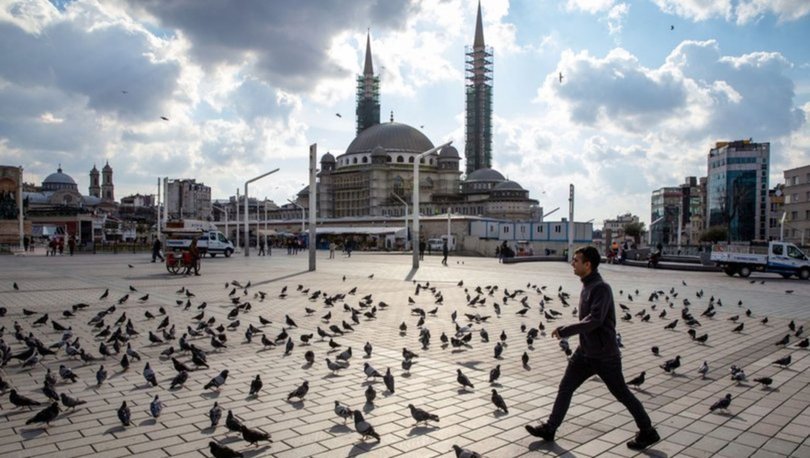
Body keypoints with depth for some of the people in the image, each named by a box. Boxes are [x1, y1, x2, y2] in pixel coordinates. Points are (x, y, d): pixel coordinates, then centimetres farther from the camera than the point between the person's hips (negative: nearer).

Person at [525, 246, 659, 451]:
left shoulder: (601, 288, -21)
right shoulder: (587, 286, 7)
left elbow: (595, 319, -31)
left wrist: (564, 331, -27)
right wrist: (566, 329, 10)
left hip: (604, 355, -8)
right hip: (585, 351, 8)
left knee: (622, 393, 8)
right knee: (565, 387, 7)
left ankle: (647, 432, 28)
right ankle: (549, 429, 15)